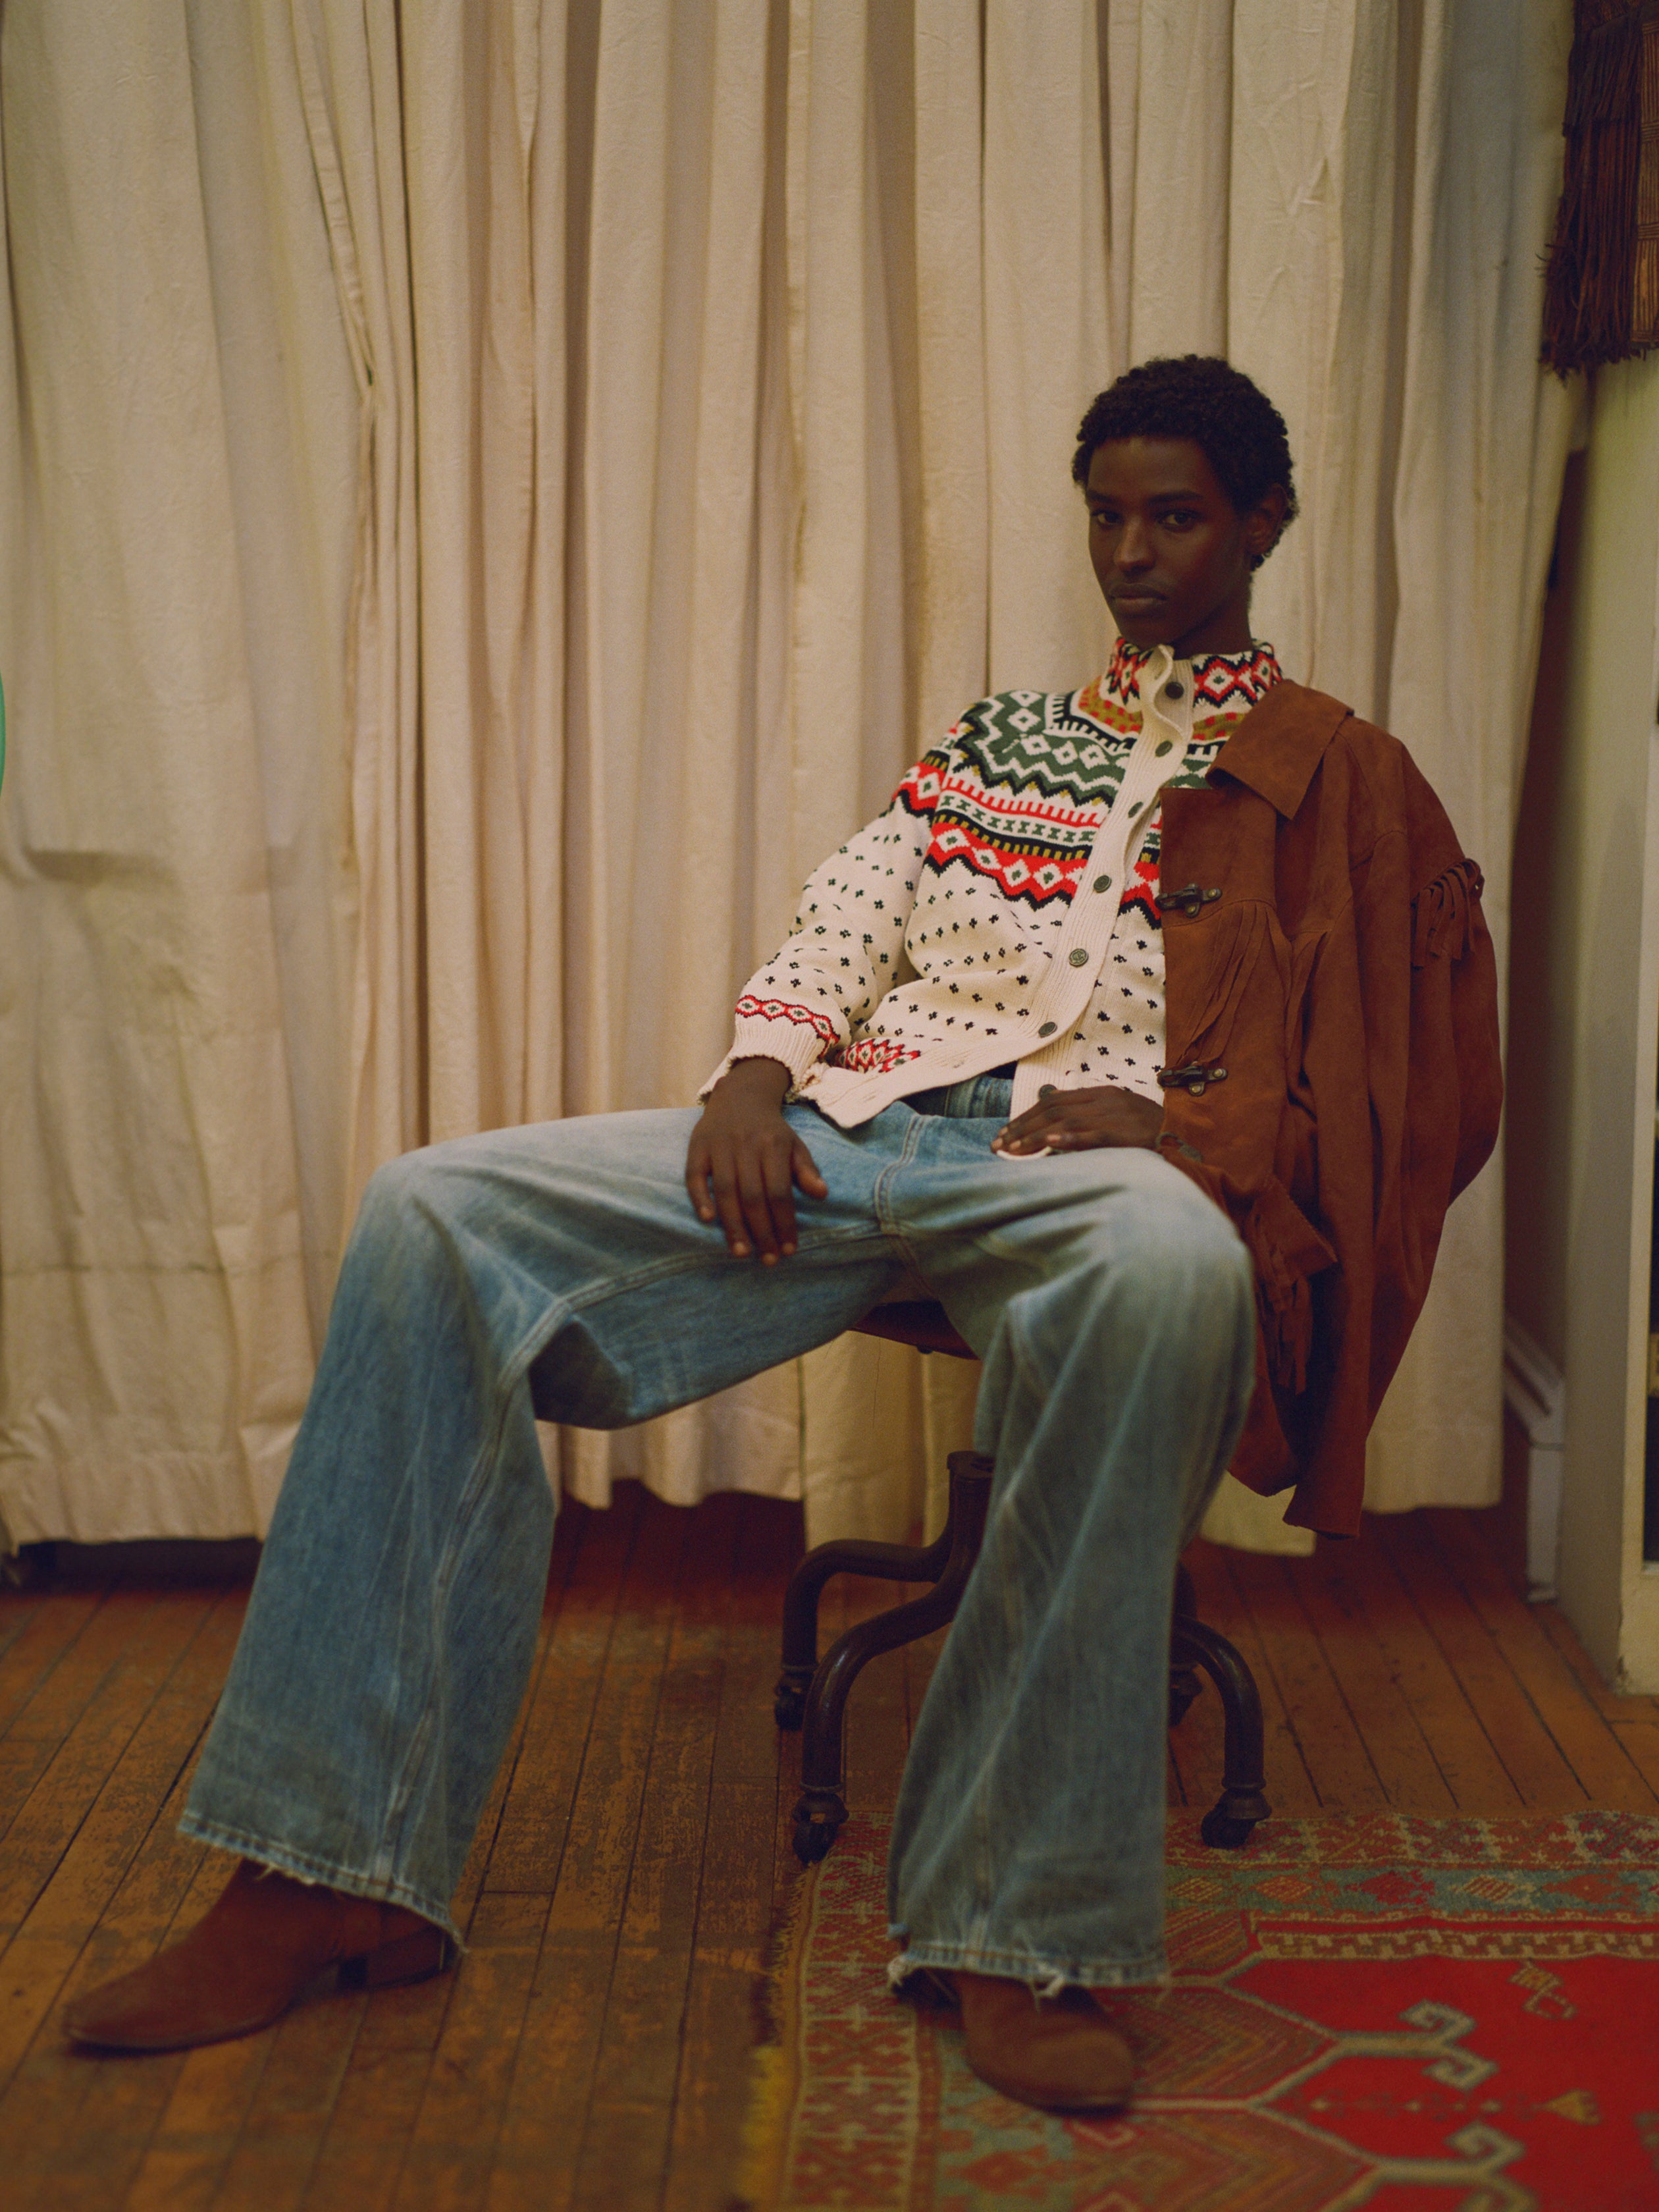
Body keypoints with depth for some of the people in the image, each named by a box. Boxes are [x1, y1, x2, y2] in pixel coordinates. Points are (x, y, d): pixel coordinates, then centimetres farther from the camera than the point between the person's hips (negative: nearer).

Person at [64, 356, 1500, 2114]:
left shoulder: (1339, 780, 17)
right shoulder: (991, 739, 29)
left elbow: (1403, 1083, 6)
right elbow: (834, 932, 19)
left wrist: (1172, 1118, -12)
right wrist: (754, 1076, -3)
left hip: (1081, 1164, -4)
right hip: (841, 1129, 4)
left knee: (1169, 1264, -43)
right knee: (432, 1212, -18)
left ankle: (1017, 1928, -33)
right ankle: (328, 1876, -19)